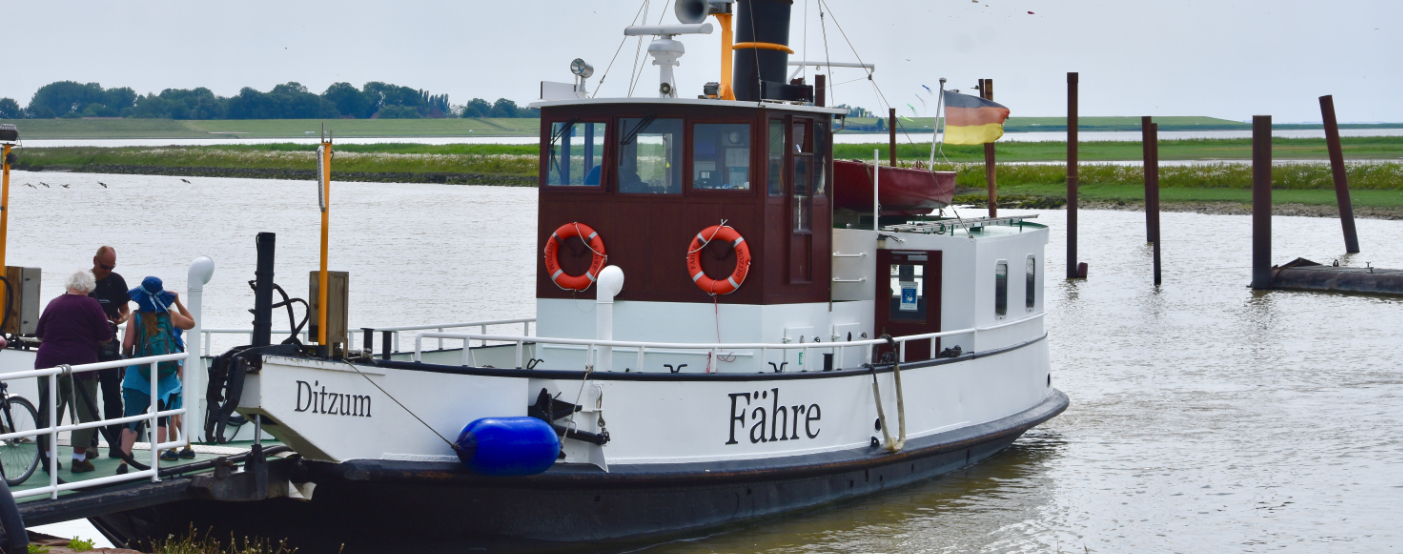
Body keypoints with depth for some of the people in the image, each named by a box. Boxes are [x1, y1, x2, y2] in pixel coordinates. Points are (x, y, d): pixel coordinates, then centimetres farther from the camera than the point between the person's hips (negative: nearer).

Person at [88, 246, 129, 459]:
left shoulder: (116, 281, 6)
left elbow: (125, 309, 12)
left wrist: (122, 318, -11)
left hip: (108, 344, 0)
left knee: (112, 394, -2)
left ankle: (115, 443, 1)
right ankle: (90, 443, 6)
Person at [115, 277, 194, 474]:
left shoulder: (136, 317, -5)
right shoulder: (170, 315, 0)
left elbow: (127, 345, -10)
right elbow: (191, 323, 19)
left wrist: (127, 355, 11)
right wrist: (178, 302, 23)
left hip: (139, 374, -1)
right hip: (165, 376, 1)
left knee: (132, 418, 5)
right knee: (160, 419, 6)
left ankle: (124, 461, -2)